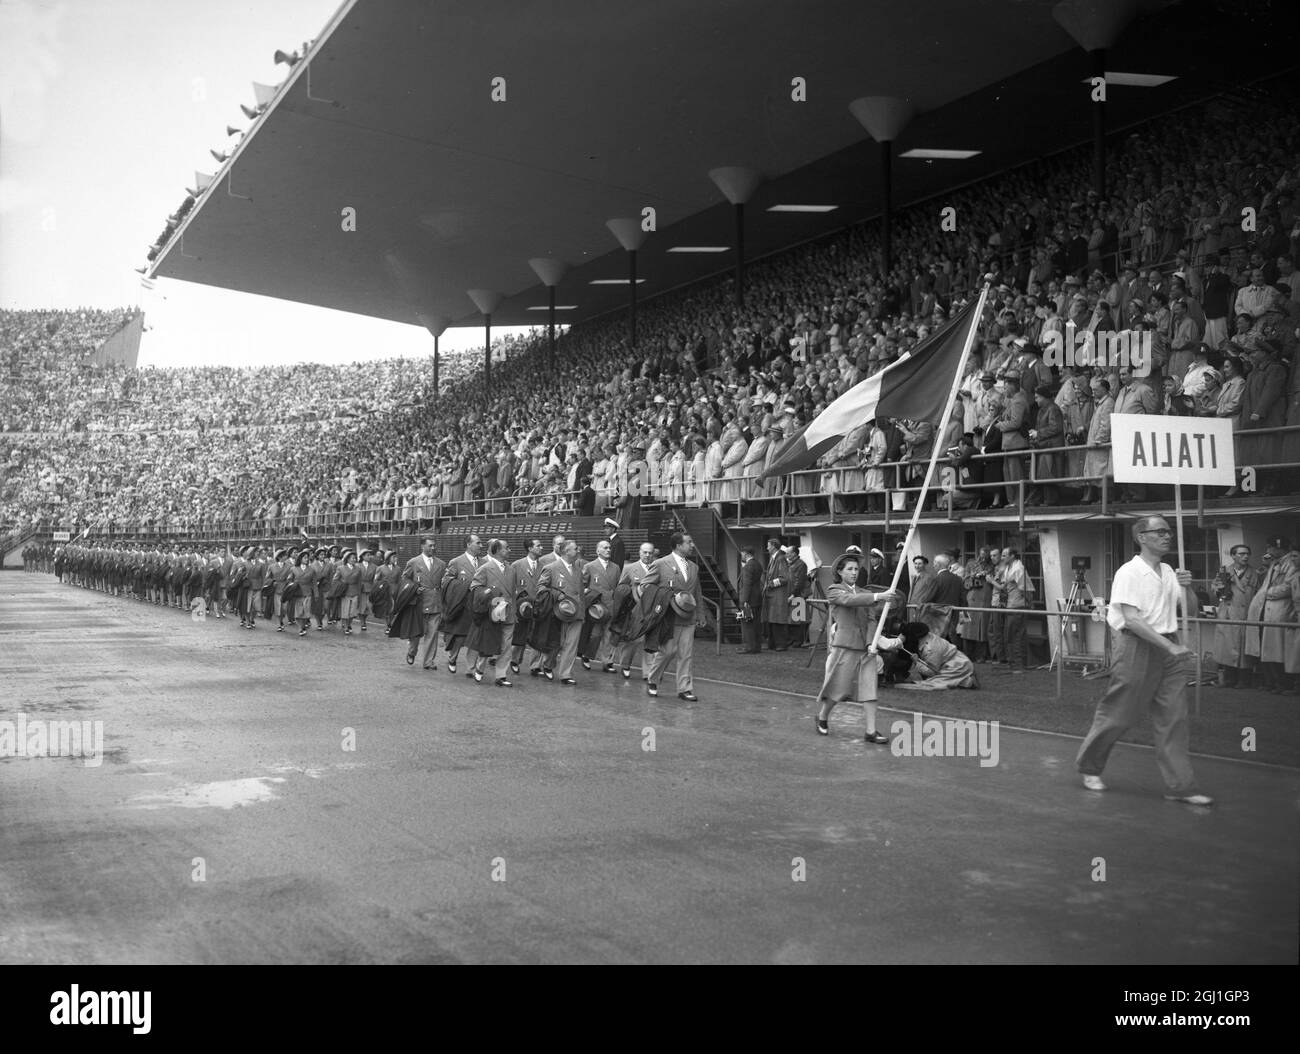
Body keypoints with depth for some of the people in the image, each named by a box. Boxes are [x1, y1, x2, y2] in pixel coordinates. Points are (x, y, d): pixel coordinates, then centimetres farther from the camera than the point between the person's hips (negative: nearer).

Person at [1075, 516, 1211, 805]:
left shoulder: (1168, 572, 12)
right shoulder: (1129, 573, -11)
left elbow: (1191, 608, 17)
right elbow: (1132, 620, -18)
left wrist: (1187, 588, -5)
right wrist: (1170, 646, -21)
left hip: (1169, 646, 7)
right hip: (1138, 647, -7)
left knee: (1174, 718, 4)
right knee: (1118, 714, 1)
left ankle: (1180, 786, 7)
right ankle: (1089, 767, 22)